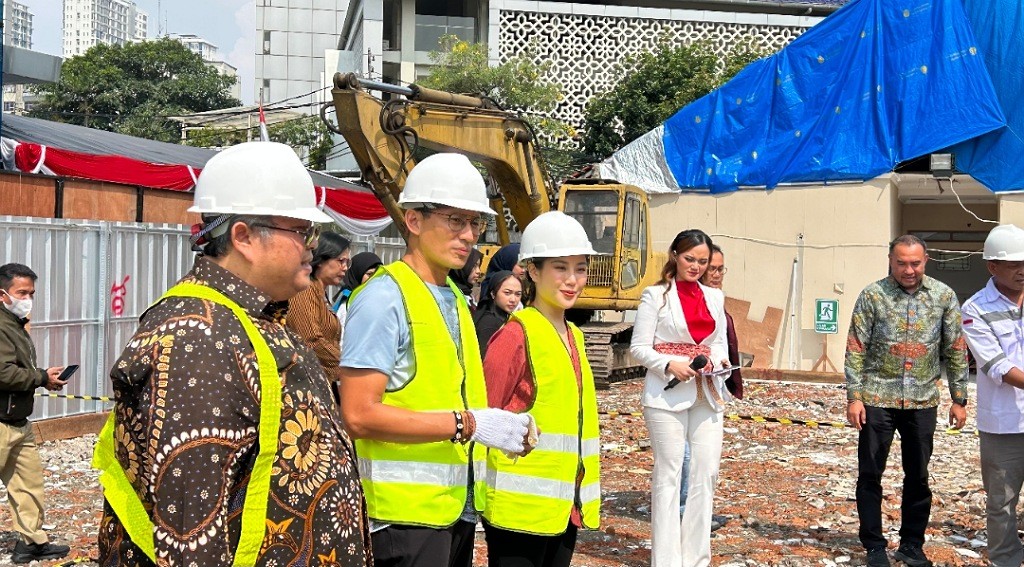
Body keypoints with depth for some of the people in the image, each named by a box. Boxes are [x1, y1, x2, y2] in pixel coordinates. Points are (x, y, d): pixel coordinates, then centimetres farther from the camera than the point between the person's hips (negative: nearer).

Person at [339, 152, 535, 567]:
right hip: (406, 512, -8)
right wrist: (468, 424, -20)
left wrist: (502, 428, 3)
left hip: (459, 507, 8)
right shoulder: (384, 299, -13)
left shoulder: (456, 300, 14)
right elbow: (360, 415, -19)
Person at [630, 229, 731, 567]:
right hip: (667, 395, -5)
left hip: (707, 395, 5)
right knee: (669, 473, -1)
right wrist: (670, 365, -20)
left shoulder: (715, 297, 13)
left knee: (706, 472, 4)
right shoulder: (656, 295, -2)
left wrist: (715, 359, -5)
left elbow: (720, 343, 17)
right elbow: (639, 348, -5)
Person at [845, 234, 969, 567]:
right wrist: (853, 397, -10)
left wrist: (959, 399, 4)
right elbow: (855, 349, -5)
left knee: (918, 477, 10)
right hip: (878, 398, -2)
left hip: (922, 401, 2)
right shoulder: (873, 296, -5)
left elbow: (955, 350, 6)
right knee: (870, 475, 3)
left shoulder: (943, 296, 2)